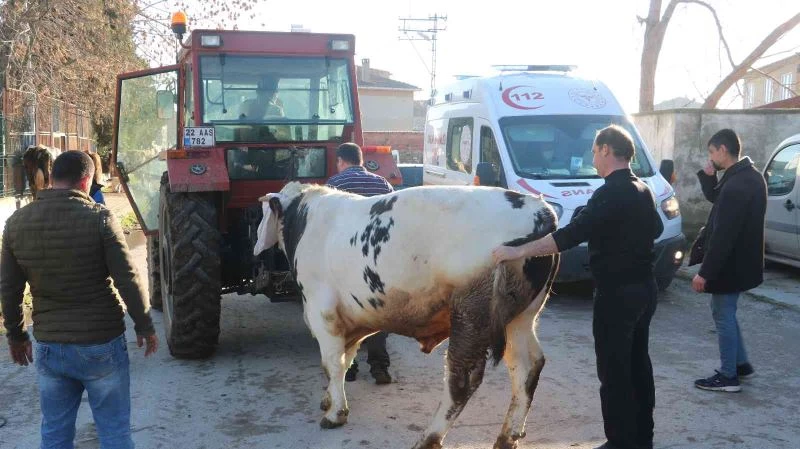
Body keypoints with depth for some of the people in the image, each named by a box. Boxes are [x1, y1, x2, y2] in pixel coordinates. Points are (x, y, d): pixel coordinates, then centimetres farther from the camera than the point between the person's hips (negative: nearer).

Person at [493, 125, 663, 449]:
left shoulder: (610, 194, -20)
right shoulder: (642, 190, 9)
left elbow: (570, 236, -28)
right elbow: (655, 229, 25)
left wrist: (517, 252, -28)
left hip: (617, 292, -9)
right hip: (644, 287, 9)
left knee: (614, 370, -2)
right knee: (638, 363, 17)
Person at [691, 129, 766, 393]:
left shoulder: (735, 185, -26)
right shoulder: (749, 176, 6)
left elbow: (723, 235, -27)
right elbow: (715, 199, 20)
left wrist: (705, 272, -22)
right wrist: (708, 176, 1)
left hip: (730, 264, -10)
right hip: (741, 261, 10)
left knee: (723, 316, 2)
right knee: (726, 313, 22)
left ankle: (728, 376, 12)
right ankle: (741, 364, 31)